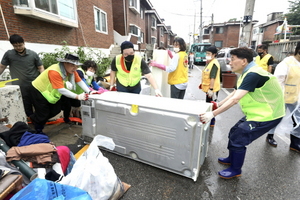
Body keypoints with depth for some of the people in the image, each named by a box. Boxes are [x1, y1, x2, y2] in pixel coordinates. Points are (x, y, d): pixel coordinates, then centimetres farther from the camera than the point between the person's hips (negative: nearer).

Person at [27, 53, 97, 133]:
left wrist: (89, 92, -30)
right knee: (43, 114, 1)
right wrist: (77, 97, -45)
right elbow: (61, 90, -41)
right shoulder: (55, 72, -36)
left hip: (51, 91, 7)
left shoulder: (71, 70, -12)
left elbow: (79, 81, -16)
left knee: (56, 110, 8)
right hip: (38, 91, -7)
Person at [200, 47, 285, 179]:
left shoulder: (253, 74, -26)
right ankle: (232, 159, 37)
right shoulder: (247, 73, 6)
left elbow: (234, 100, -34)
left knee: (238, 140, -5)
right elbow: (235, 93, 15)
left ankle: (235, 170, 17)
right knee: (234, 133, 15)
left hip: (266, 115, -9)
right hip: (256, 113, 9)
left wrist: (212, 114, -33)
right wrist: (218, 105, 13)